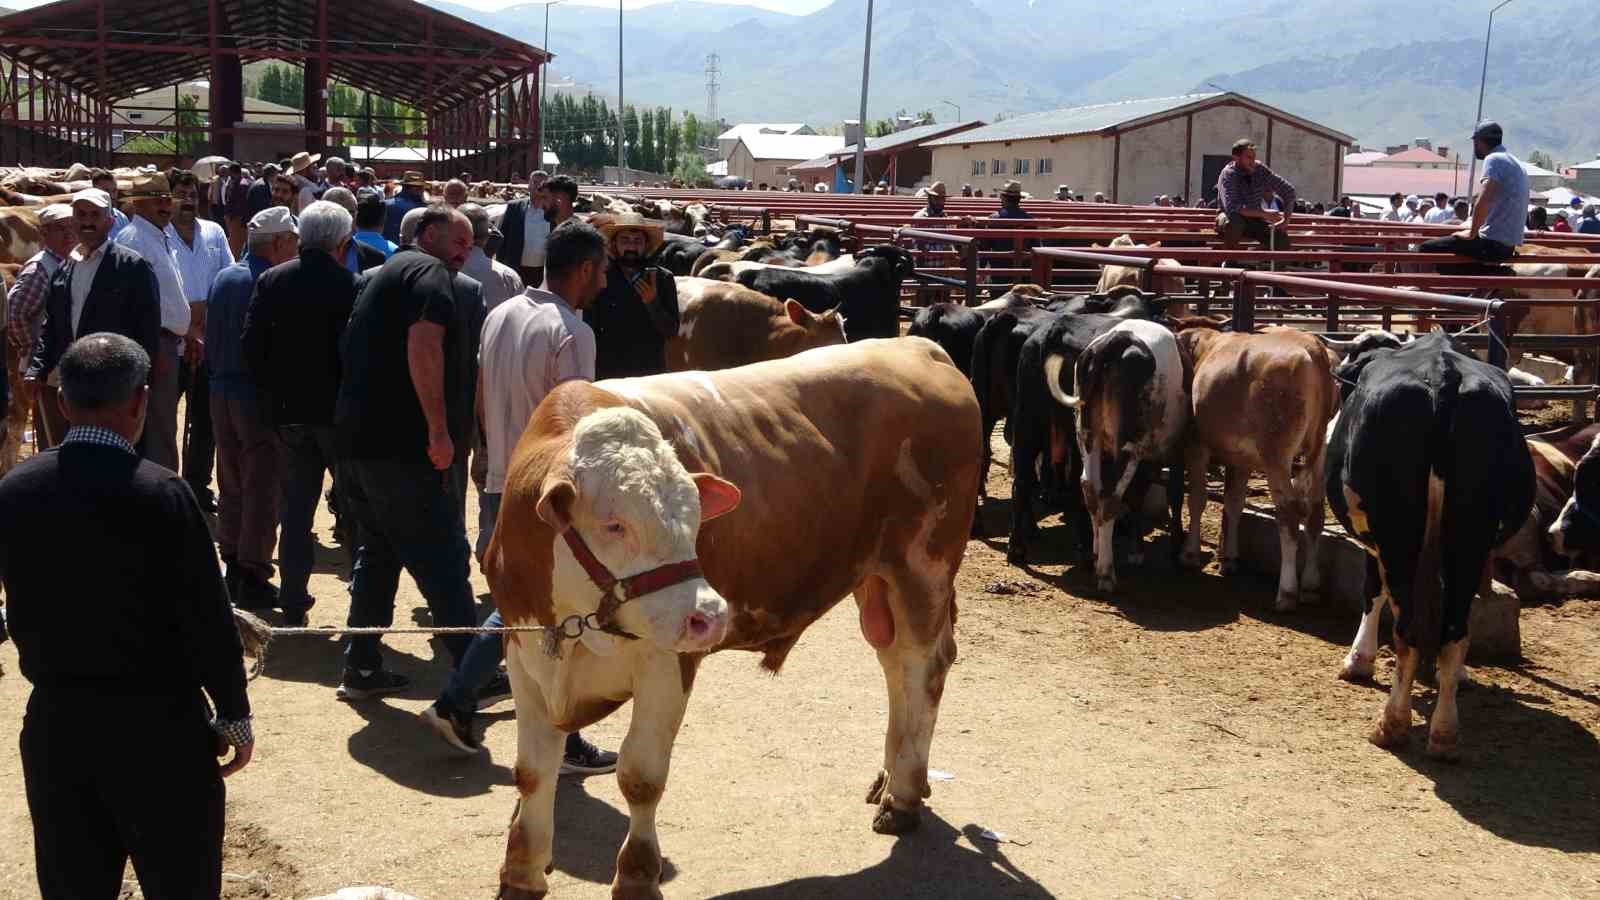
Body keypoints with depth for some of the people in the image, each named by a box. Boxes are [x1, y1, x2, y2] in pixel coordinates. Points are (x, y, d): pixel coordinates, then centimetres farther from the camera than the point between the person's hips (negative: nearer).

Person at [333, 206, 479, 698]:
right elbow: (423, 344, -22)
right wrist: (439, 430, -22)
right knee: (443, 557, -5)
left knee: (379, 554, 16)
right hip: (401, 444, -9)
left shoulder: (385, 274, 23)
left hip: (358, 438, 9)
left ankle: (362, 668, 18)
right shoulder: (430, 271, -6)